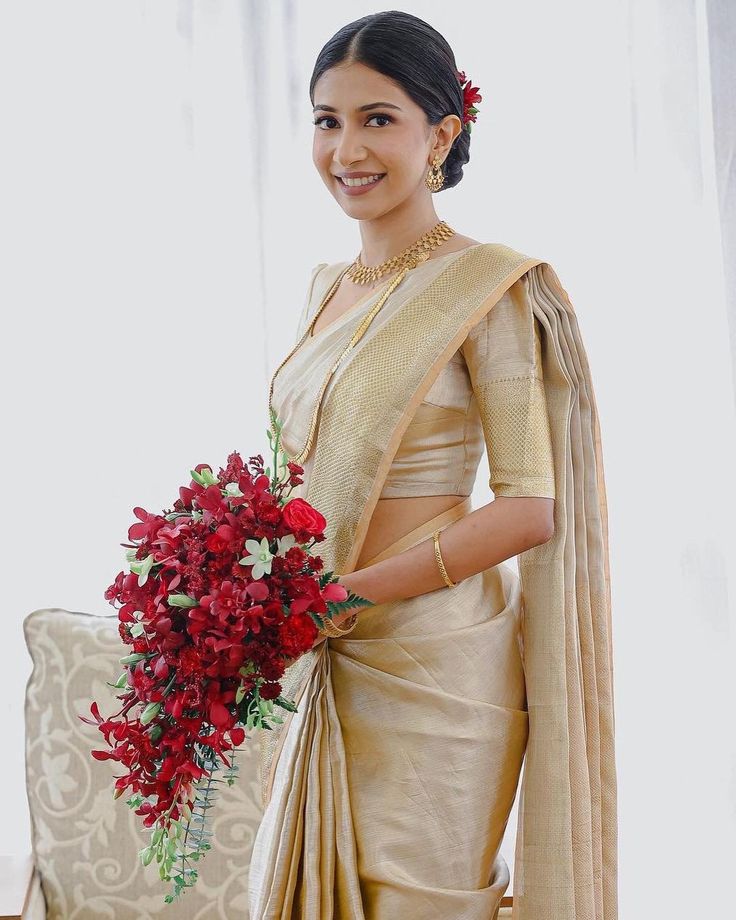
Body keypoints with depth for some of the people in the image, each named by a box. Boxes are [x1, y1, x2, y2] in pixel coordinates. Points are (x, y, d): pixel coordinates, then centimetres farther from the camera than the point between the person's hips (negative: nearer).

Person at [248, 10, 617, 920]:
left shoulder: (489, 288, -11)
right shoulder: (328, 288, 11)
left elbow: (530, 508, -16)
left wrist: (347, 599, -20)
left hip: (432, 665, -7)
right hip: (317, 666, 7)